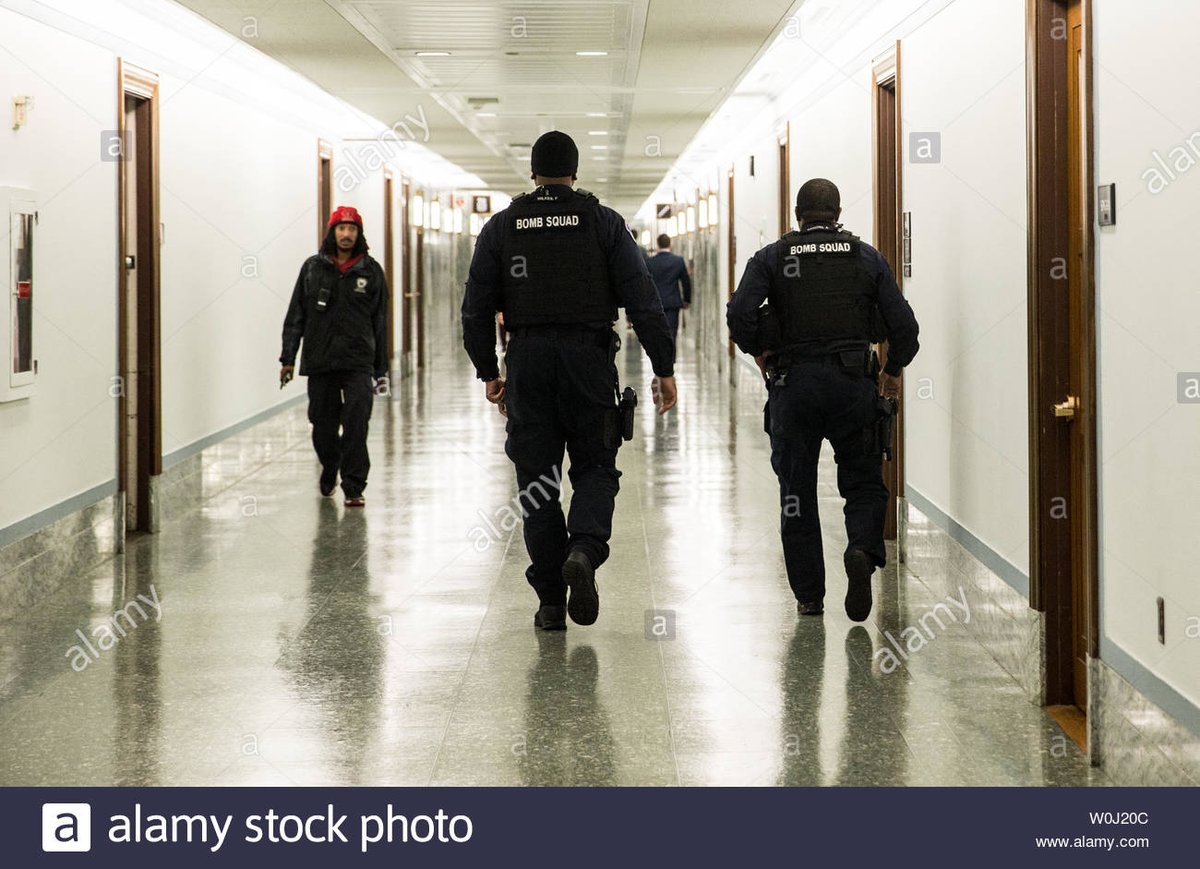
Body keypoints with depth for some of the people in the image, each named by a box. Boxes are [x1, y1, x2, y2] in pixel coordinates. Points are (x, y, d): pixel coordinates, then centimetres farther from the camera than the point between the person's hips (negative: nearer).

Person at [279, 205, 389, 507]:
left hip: (357, 362, -1)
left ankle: (353, 487, -7)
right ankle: (329, 471, 34)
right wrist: (288, 357, 2)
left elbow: (379, 322, 8)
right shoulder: (313, 268, 6)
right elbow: (296, 315, 8)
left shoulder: (371, 271, 5)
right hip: (319, 361, 1)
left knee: (356, 425, -11)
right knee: (323, 426, 9)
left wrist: (380, 369, 7)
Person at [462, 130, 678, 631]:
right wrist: (664, 368, 1)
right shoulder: (604, 223, 1)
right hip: (589, 360, -1)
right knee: (595, 467, 12)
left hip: (527, 364, 1)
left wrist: (488, 373, 16)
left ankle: (550, 601, 7)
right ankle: (585, 549, -18)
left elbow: (475, 311, 6)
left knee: (536, 479, 7)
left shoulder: (501, 228, 5)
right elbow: (642, 300, -4)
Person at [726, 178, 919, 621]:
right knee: (864, 483, 11)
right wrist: (894, 369, 17)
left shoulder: (772, 258, 2)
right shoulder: (867, 257, 6)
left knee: (797, 492, 9)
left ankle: (809, 595, 9)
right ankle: (863, 550, -18)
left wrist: (757, 351, 6)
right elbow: (903, 323, 2)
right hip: (852, 384, 0)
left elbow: (739, 313, -12)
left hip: (794, 385, 0)